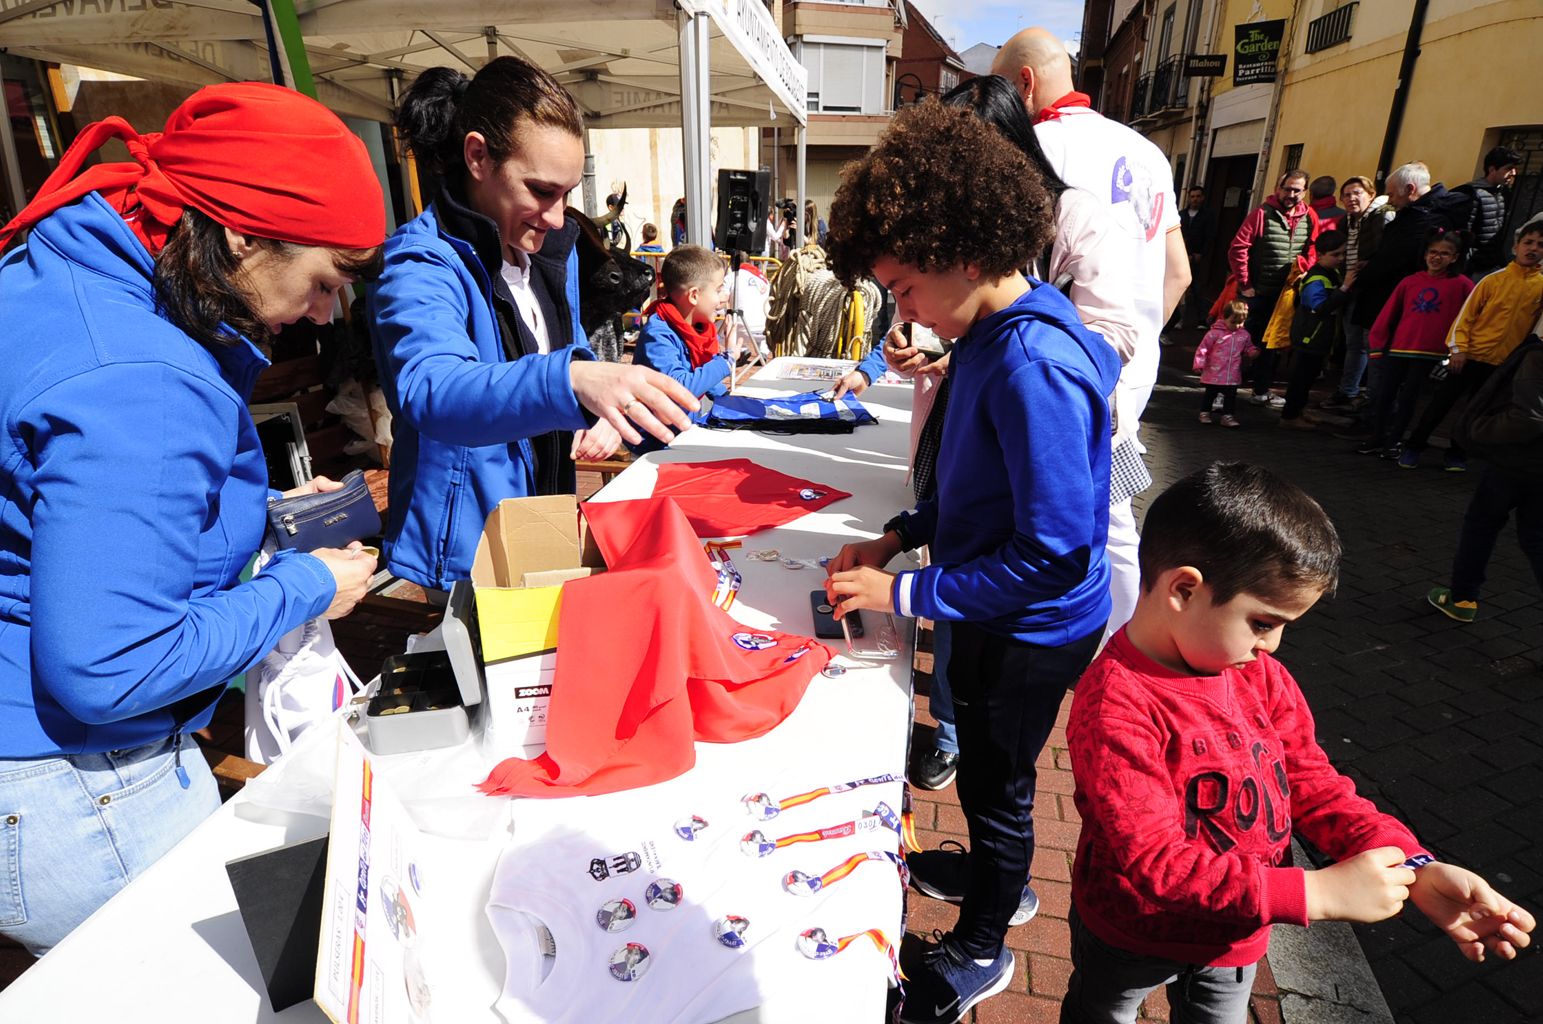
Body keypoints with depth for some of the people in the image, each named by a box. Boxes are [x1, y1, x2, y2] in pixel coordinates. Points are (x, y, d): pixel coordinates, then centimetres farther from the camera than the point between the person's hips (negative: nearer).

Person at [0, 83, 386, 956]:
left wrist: (263, 519, 6)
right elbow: (103, 670, -29)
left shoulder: (75, 273, 2)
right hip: (72, 789, -10)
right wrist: (302, 588, -17)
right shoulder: (139, 386, -30)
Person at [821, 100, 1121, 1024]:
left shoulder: (1033, 366, -31)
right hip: (992, 613, 8)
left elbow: (1055, 556, -31)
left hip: (1033, 631, -8)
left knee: (994, 782, 14)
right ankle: (1000, 871, 56)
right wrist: (903, 536, 0)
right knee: (985, 768, 27)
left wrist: (906, 593, -24)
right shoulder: (995, 331, 0)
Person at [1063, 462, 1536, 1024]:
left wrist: (1413, 868, -18)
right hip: (1131, 940, -6)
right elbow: (1154, 866, -35)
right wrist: (1318, 892, -35)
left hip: (1236, 934, 6)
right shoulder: (1117, 708, -35)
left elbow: (1313, 784, -3)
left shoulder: (1261, 676, -11)